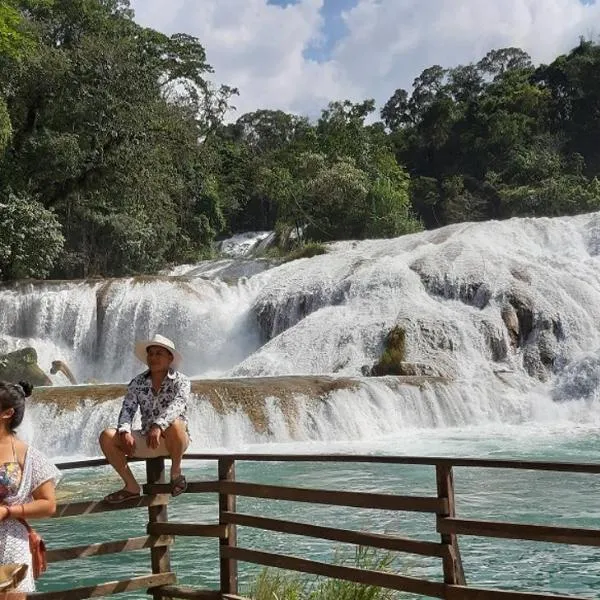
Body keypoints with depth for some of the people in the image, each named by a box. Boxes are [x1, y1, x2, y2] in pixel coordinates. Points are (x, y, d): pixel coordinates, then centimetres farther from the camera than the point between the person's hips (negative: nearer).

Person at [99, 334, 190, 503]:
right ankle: (131, 486, -5)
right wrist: (125, 431, -27)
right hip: (146, 440, 4)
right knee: (107, 436, -15)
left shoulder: (180, 381, -6)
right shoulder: (137, 383, 6)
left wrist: (158, 426, -43)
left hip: (174, 440, -4)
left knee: (175, 424, -39)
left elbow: (177, 405, -25)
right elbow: (127, 409, -5)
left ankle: (176, 472, -13)